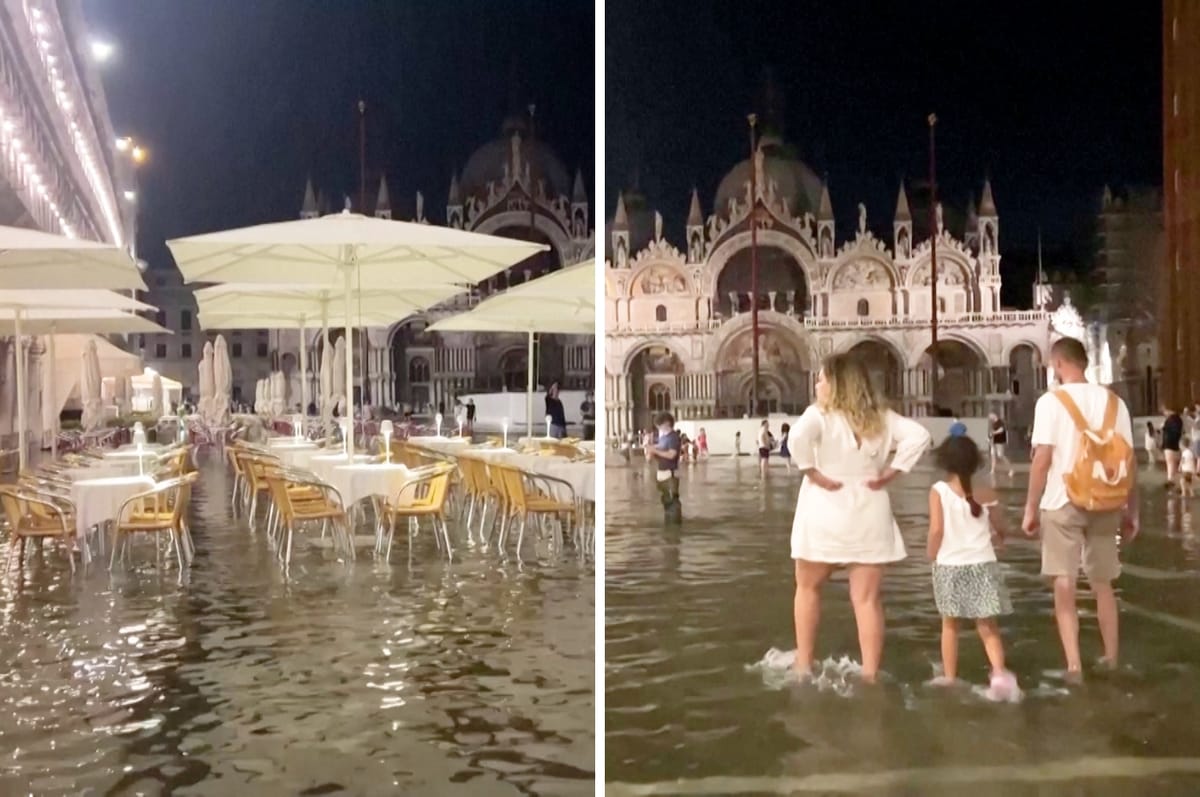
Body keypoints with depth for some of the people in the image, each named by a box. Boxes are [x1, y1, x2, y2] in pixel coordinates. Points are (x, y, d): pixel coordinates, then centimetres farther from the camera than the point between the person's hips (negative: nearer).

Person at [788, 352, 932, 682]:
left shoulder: (821, 414, -9)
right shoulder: (881, 417, 6)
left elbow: (798, 437, -29)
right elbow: (918, 435, -3)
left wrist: (812, 473, -16)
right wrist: (890, 472, -2)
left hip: (826, 515, -3)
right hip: (868, 517, 3)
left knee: (808, 588, 16)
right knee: (867, 599, 7)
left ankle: (803, 665, 20)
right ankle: (870, 674, 8)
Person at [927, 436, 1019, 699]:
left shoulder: (939, 491, -9)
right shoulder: (986, 494, 0)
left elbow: (936, 529, -16)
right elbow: (999, 529, 10)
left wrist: (932, 556, -1)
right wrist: (997, 538, 32)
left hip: (950, 566, -1)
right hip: (982, 565, 1)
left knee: (950, 624, 14)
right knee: (987, 625, 7)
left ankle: (949, 676, 23)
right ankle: (999, 672, -12)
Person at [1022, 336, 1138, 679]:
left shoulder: (1051, 400, -8)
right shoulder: (1114, 402, 5)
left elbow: (1042, 460, -12)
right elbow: (1128, 461, 4)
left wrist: (1030, 509, -5)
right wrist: (1131, 512, 12)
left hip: (1062, 504, -4)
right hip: (1105, 506, 4)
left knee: (1064, 583, 1)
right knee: (1103, 584, 17)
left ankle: (1073, 665, -2)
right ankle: (1111, 659, 28)